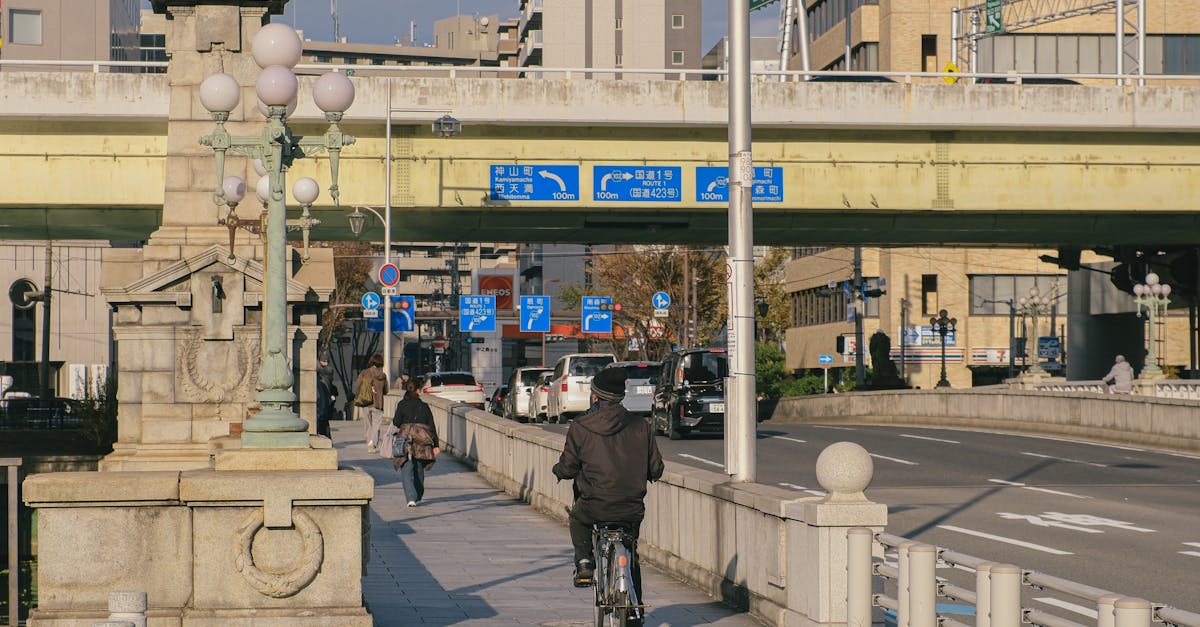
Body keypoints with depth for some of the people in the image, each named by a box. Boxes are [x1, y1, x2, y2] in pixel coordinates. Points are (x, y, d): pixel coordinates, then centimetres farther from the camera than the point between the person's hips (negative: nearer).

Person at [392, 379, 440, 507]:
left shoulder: (402, 404, 1)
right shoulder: (424, 406, 8)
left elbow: (397, 422, -7)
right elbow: (432, 427, 6)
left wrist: (394, 420, 17)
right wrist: (436, 445, 7)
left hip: (406, 439, -3)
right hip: (422, 442, 3)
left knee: (407, 471, -4)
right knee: (419, 470, 19)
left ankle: (411, 498, -19)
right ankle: (418, 497, 31)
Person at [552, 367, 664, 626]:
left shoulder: (580, 428, -4)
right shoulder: (640, 426, 2)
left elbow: (568, 467, 0)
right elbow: (656, 468, 6)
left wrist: (558, 470, 23)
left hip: (595, 506, -2)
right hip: (633, 506, 2)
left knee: (578, 518, 34)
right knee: (631, 555, 26)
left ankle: (584, 563, 16)